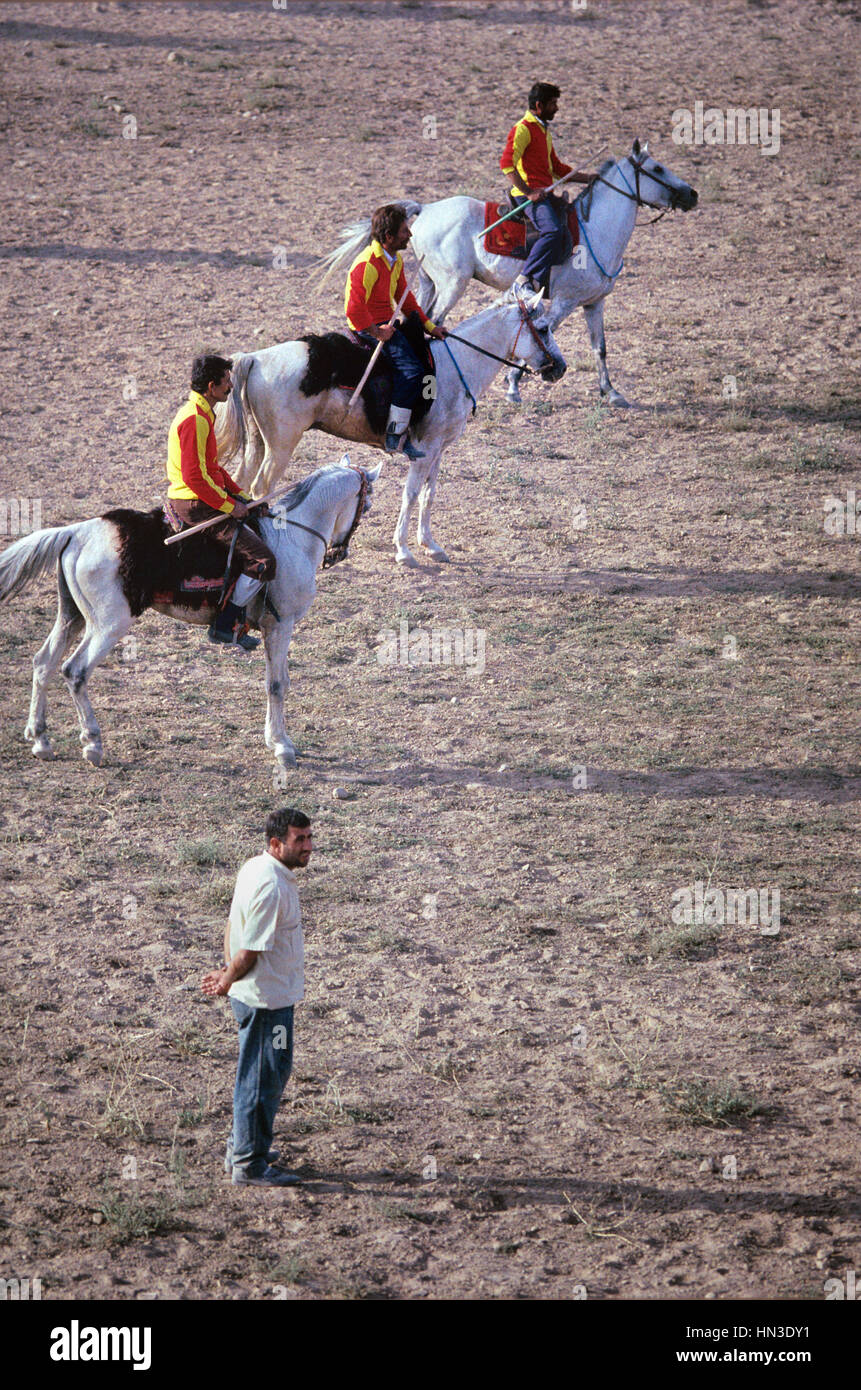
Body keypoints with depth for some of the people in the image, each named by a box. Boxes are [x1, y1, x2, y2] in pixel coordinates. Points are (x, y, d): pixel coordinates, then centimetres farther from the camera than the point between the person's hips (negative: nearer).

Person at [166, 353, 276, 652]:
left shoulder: (201, 414, 13)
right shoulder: (194, 420, -21)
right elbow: (195, 478, -25)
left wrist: (237, 494, 13)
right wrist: (229, 505, -18)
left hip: (201, 500, 11)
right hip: (197, 507, -11)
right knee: (263, 560, -14)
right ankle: (225, 625, -5)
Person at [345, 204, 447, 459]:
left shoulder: (396, 261, 10)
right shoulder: (367, 265, -22)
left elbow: (405, 298, 20)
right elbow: (354, 307, -27)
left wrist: (428, 326, 13)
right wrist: (376, 332, -22)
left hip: (386, 324, 10)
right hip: (369, 328, -10)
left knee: (428, 358, 8)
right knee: (412, 369, -23)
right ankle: (394, 435, -18)